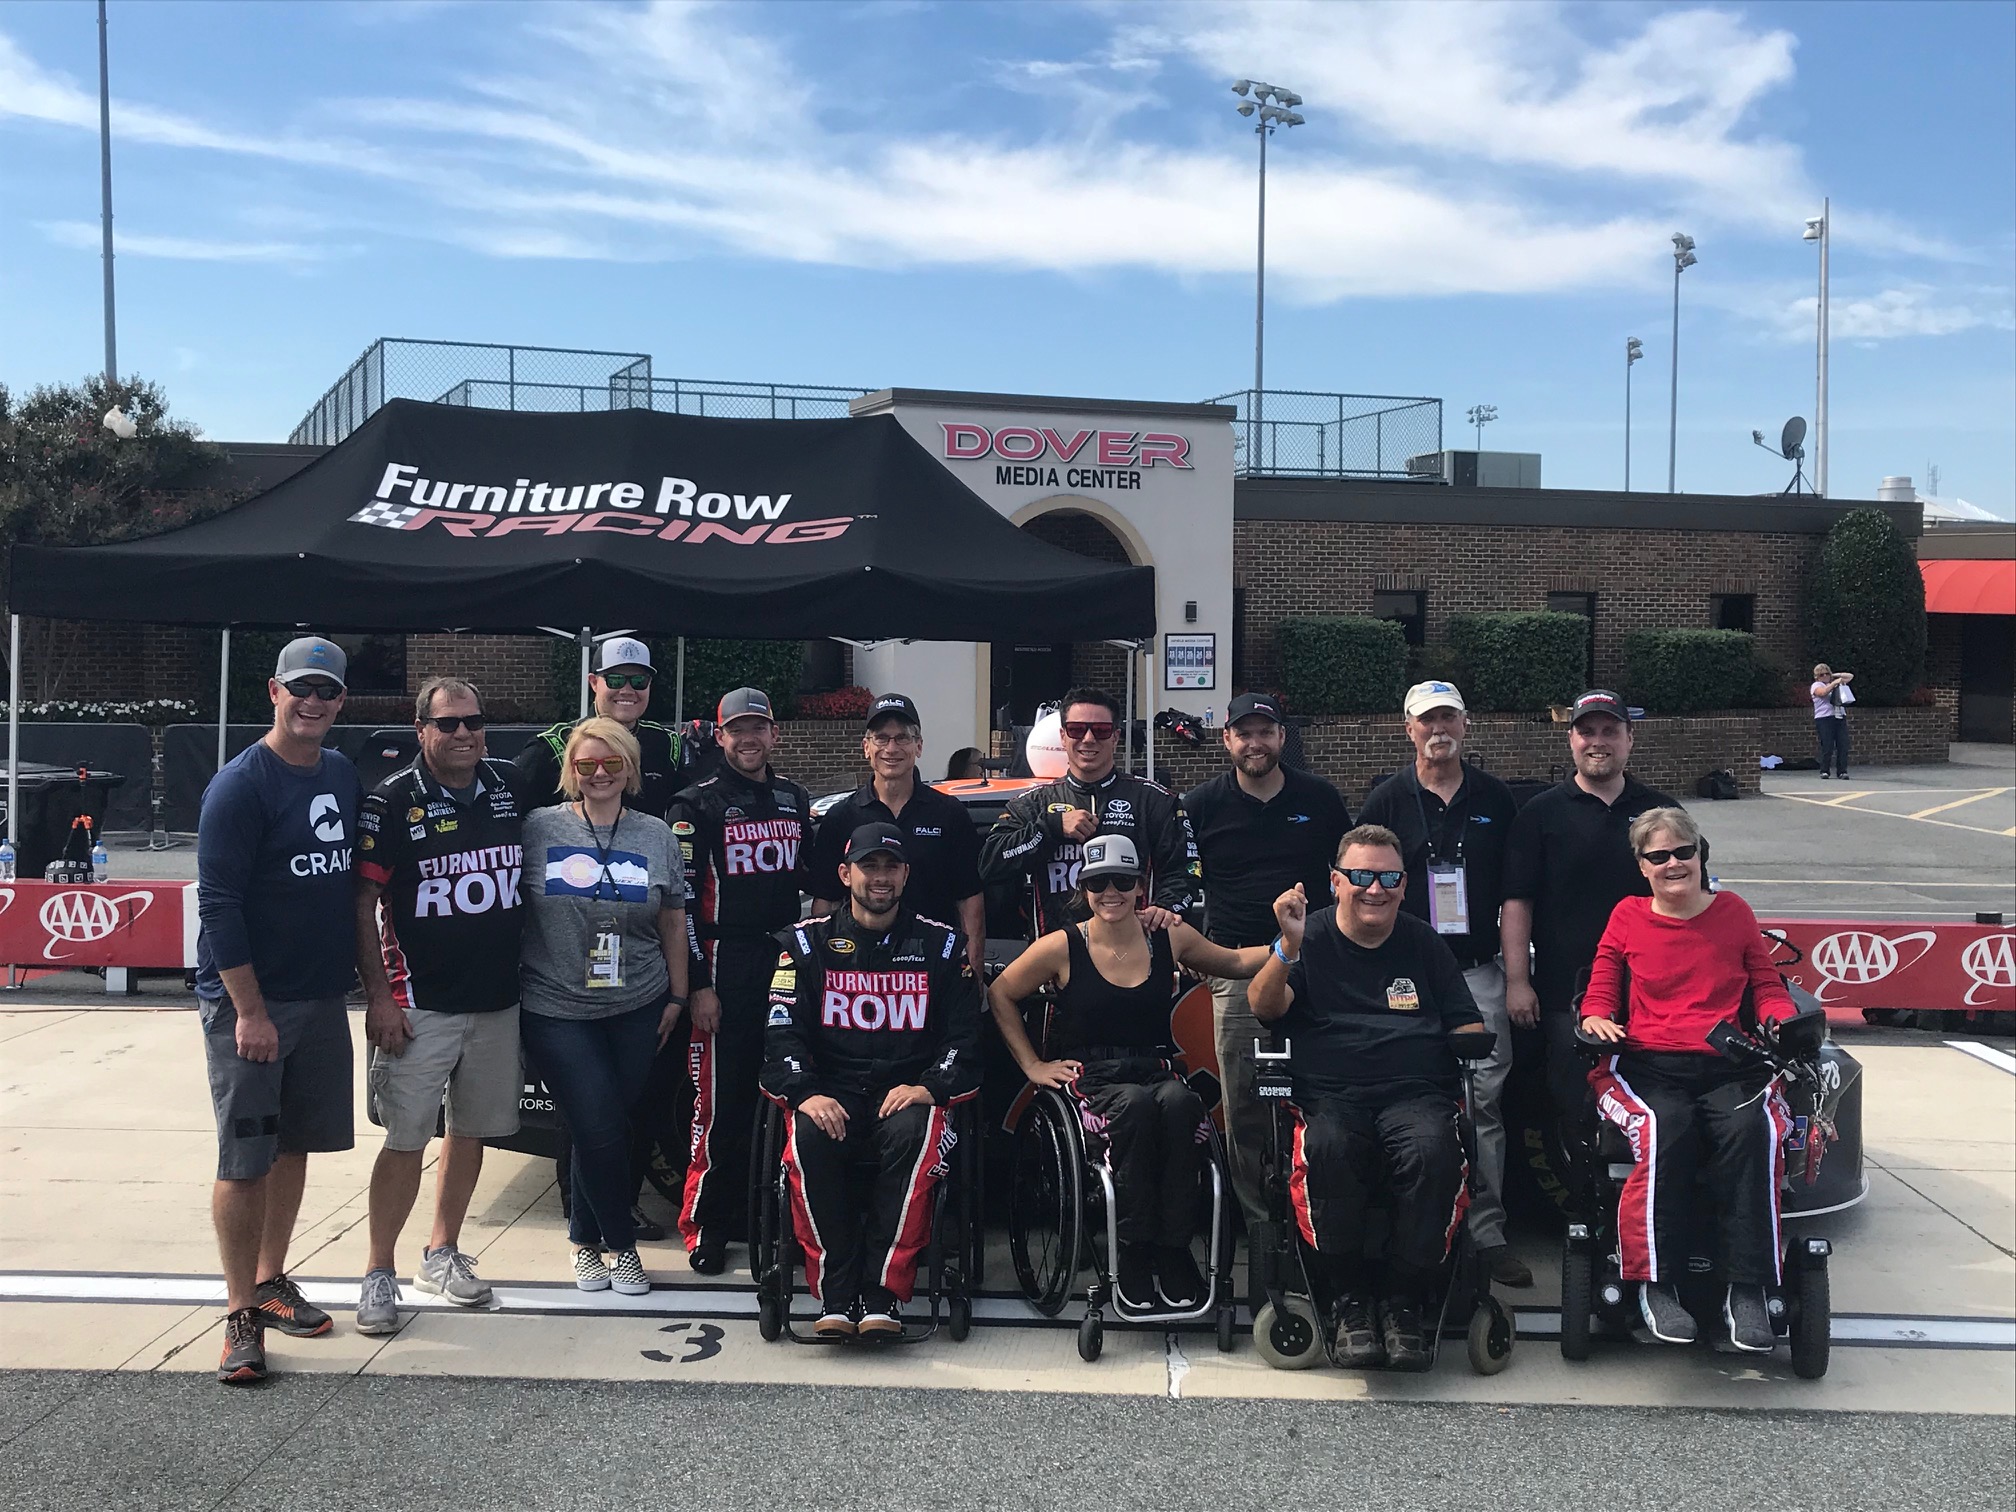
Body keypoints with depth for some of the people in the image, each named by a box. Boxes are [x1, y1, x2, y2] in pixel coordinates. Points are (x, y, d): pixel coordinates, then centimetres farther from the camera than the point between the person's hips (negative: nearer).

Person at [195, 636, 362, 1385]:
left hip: (322, 997, 7)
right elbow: (218, 904, -17)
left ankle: (270, 1281, 28)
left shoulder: (343, 774, 8)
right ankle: (242, 1316, 7)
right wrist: (249, 1010, -19)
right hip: (247, 1002, -7)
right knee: (246, 1161, -2)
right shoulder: (241, 784, -14)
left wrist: (361, 971, 14)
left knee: (295, 1147, 14)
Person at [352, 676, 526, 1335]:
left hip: (500, 1000, 5)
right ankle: (378, 1274, 7)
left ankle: (442, 1254, 27)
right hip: (420, 1003, -5)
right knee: (406, 1139, -5)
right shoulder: (393, 801, -7)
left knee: (472, 1130, 13)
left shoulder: (510, 788, 6)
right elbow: (363, 901, -7)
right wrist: (378, 996, -13)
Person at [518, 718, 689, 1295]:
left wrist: (677, 997, 9)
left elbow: (674, 924, 12)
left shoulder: (656, 835, 7)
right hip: (557, 1010, -2)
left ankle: (586, 1239, 28)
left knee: (605, 1131, 7)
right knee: (601, 1130, -8)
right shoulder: (539, 828, -1)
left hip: (638, 1010, 2)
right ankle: (620, 1245, 12)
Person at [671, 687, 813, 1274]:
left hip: (788, 963, 5)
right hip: (725, 973, -5)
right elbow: (683, 899, -7)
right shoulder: (698, 805, -2)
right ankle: (705, 1226, 4)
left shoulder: (796, 801, 15)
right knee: (720, 1104, -5)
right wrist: (699, 984, -12)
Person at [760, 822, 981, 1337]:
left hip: (908, 1092, 0)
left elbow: (964, 1033, 9)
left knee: (912, 1134, -35)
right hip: (830, 1091, 0)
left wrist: (929, 1087, -10)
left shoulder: (940, 945, 12)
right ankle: (836, 1297, -25)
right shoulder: (808, 942, 12)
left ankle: (883, 1296, -29)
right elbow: (782, 1032, 4)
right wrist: (806, 1094, -15)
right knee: (809, 1140, -34)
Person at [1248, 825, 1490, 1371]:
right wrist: (1289, 947, -17)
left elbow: (1469, 1025, 25)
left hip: (1415, 1093, 2)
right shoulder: (1311, 937, 14)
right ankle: (1351, 1299, -17)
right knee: (1327, 1150, -36)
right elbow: (1263, 1009, -1)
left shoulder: (1423, 943, 22)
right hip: (1330, 1095, -1)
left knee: (1434, 1149, -34)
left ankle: (1404, 1303, -17)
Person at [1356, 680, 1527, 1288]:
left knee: (1486, 1102, -1)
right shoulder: (1388, 800, 6)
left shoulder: (1494, 798, 10)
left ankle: (1486, 1232, 4)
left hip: (1479, 972, 1)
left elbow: (1513, 891, 13)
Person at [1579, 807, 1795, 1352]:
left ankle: (1747, 1289, -26)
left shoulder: (1733, 912, 17)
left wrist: (1781, 1022, -2)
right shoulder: (1628, 917, 15)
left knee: (1751, 1129, -33)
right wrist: (1597, 1018, -6)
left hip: (1729, 1065, 1)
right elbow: (1600, 992, 16)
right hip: (1648, 1065, -1)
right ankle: (1657, 1283, -27)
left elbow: (1768, 987, 19)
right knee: (1665, 1129, -35)